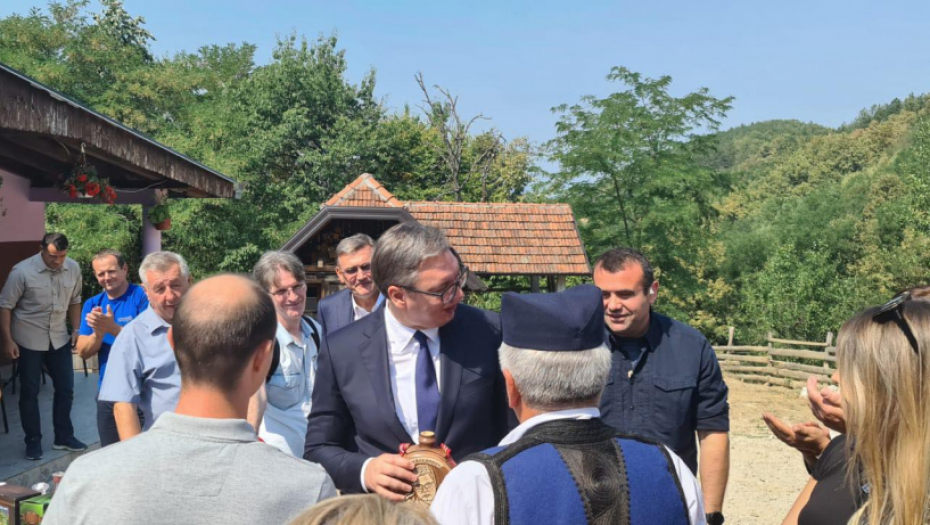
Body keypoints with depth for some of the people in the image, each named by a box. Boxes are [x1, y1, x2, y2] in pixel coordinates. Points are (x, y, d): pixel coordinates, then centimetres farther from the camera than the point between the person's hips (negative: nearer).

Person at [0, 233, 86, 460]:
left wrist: (76, 330, 5)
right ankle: (33, 441, 20)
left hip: (59, 339, 4)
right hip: (29, 341, -4)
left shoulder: (73, 269, -5)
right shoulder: (22, 271, -18)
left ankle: (63, 437, 25)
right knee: (29, 392, 6)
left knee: (65, 389, 10)